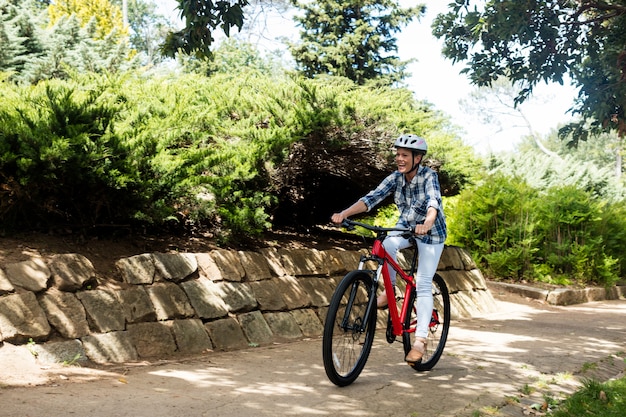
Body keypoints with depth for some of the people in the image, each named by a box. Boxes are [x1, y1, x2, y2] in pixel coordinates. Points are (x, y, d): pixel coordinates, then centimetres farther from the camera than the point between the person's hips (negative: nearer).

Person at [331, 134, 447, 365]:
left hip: (430, 232, -4)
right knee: (387, 245, -30)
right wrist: (345, 213, -39)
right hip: (406, 225, 4)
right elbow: (371, 198, -24)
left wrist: (427, 223, -64)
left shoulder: (429, 176, -25)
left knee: (423, 284, -10)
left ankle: (420, 339, -6)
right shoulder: (395, 178, -13)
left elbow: (434, 201, -42)